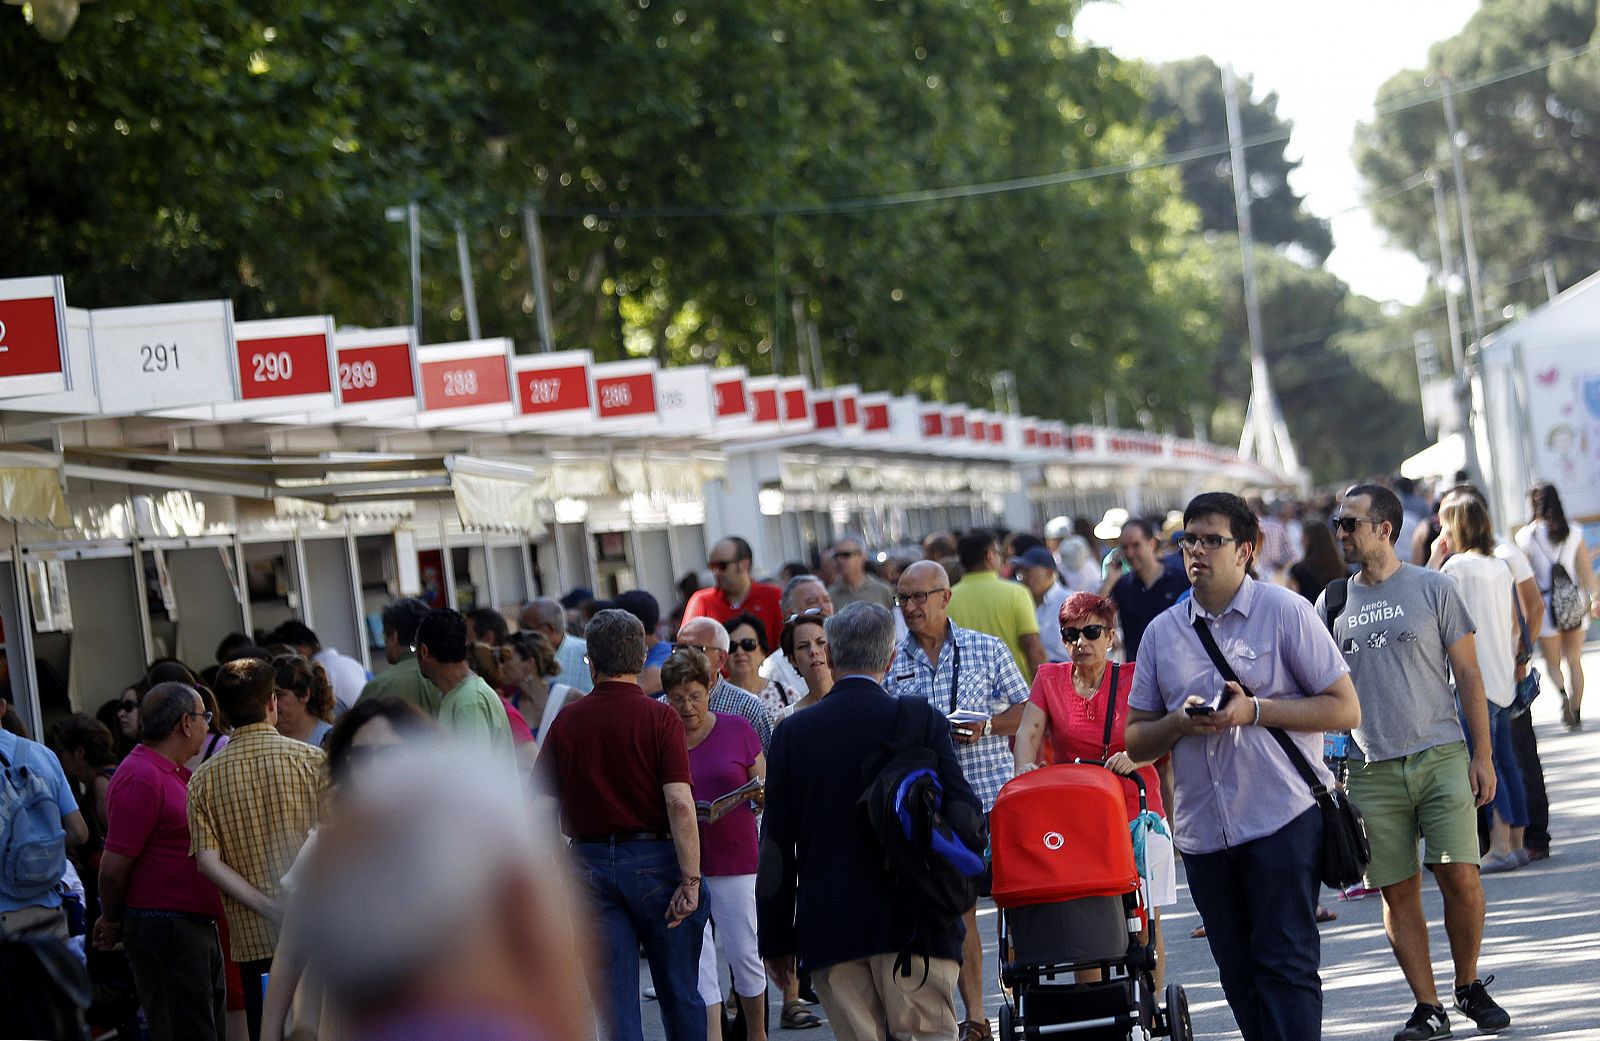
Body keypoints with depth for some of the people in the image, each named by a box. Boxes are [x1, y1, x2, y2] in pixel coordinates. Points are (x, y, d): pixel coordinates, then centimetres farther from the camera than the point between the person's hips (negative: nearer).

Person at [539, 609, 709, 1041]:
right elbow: (679, 803, -16)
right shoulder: (659, 718, -8)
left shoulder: (566, 722, 1)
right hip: (653, 859, -2)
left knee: (615, 1000, 3)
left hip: (590, 862, 2)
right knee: (679, 993, 11)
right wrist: (690, 880, -15)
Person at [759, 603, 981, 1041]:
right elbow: (963, 812, -6)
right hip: (913, 923, -2)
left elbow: (776, 845, 3)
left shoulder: (794, 731, 2)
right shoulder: (923, 720, -4)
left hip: (829, 930, 2)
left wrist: (775, 939, 9)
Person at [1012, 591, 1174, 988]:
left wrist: (1134, 756, -27)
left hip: (1136, 811, -2)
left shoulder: (1133, 680, 3)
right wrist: (1024, 768, -23)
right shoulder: (1050, 680, 9)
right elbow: (1028, 732, -3)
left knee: (1146, 925, -3)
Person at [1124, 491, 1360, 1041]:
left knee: (1285, 965, -9)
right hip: (1203, 828, 5)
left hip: (1282, 816, -5)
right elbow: (1136, 742, 13)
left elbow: (1344, 708, -4)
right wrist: (1181, 722, -8)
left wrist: (1255, 711, -14)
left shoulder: (1285, 611, -1)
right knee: (1240, 976, 9)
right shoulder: (1162, 632, 11)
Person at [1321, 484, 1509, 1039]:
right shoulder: (1332, 603, 10)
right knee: (1398, 892, 1)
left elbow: (1467, 673, 4)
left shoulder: (1432, 589, 3)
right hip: (1372, 770, 2)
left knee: (1460, 877, -10)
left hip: (1441, 757, -2)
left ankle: (1469, 987, 11)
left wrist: (1482, 755, -1)